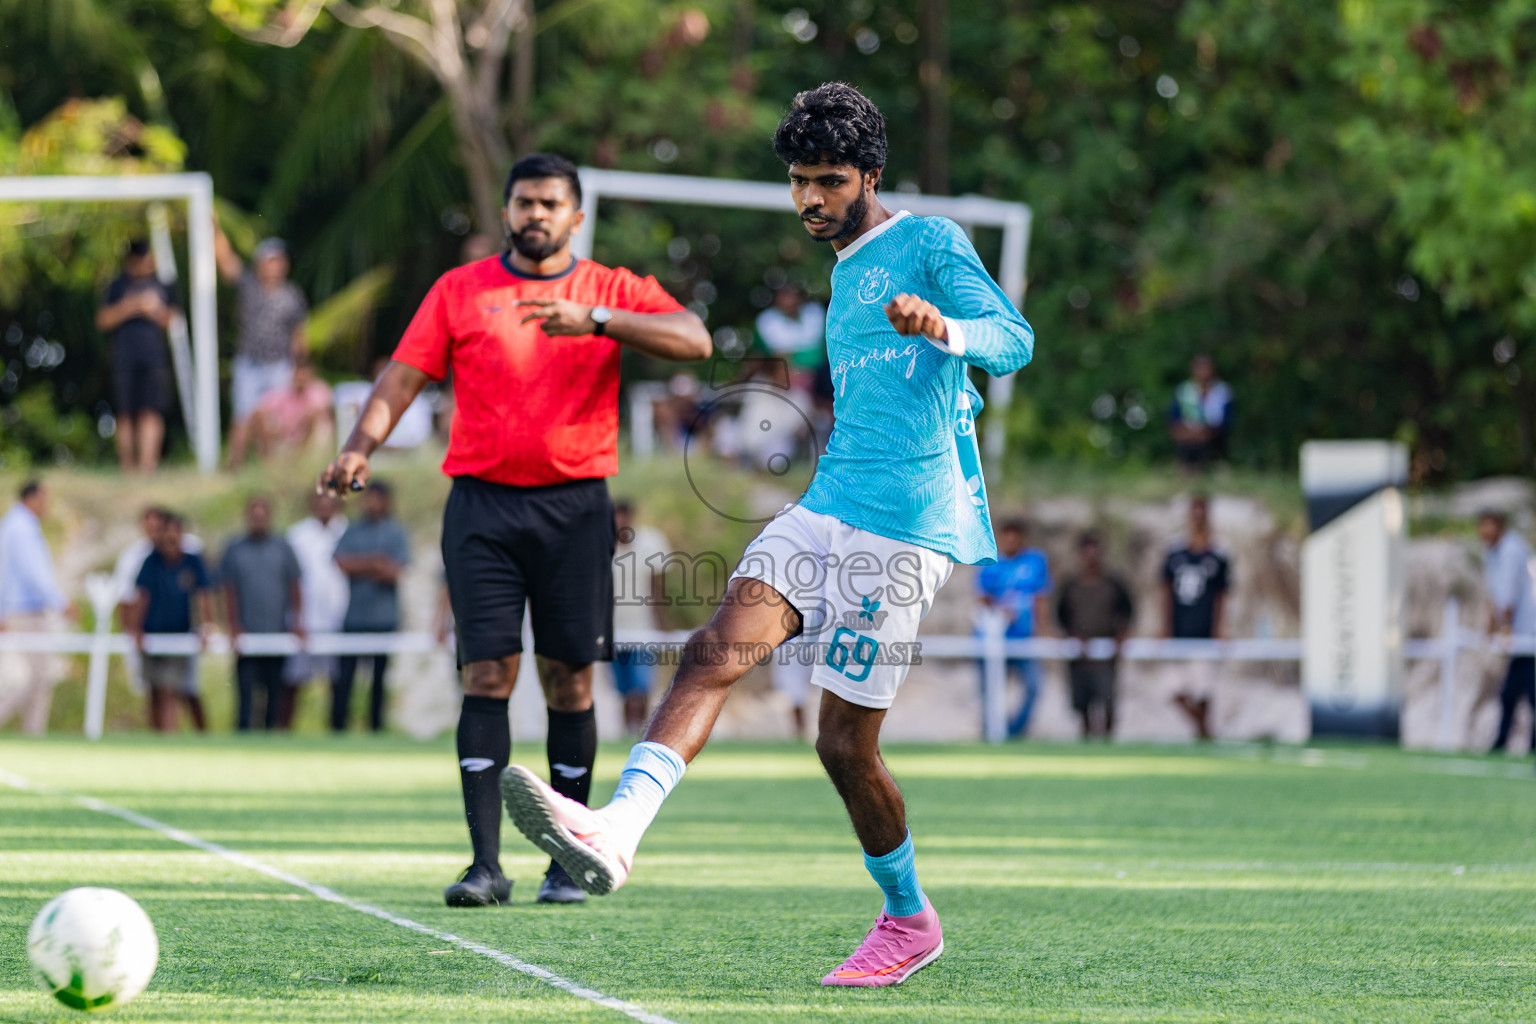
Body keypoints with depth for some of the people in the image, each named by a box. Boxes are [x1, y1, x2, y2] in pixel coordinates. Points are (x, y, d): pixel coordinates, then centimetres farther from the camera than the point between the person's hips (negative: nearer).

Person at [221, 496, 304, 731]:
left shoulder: (282, 548, 8)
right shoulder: (234, 550, 6)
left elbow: (294, 588, 9)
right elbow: (229, 592, 5)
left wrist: (297, 623, -2)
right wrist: (234, 627, -5)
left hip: (278, 632, 1)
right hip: (246, 633, -1)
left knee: (275, 690, 3)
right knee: (246, 689, -6)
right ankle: (243, 732, -4)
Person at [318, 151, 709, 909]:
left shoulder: (613, 292, 6)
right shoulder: (460, 291, 10)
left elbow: (694, 340, -10)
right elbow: (403, 377, 5)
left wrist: (595, 320, -22)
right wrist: (361, 445, -13)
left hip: (575, 504, 0)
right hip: (483, 504, 0)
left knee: (570, 680, 1)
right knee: (487, 675, -8)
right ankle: (486, 866, -10)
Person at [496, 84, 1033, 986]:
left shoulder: (930, 244, -3)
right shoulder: (846, 270, 22)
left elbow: (1014, 340, -18)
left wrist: (944, 329, -38)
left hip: (904, 530, -7)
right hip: (826, 510, 7)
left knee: (846, 742, -4)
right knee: (719, 648, -18)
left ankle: (908, 920, 18)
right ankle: (618, 832, -35)